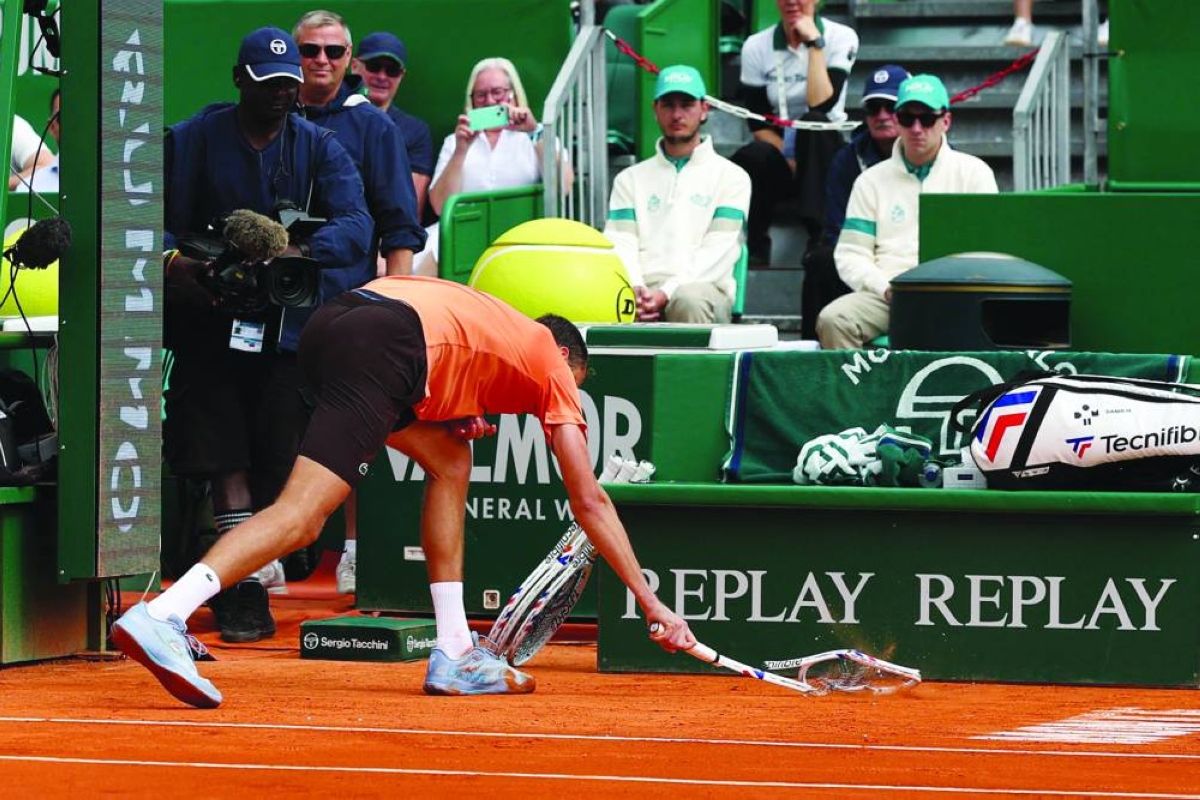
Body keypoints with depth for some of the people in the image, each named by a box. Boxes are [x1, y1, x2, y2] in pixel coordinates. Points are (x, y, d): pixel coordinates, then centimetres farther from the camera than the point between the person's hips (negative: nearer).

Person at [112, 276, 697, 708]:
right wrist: (652, 605, 26)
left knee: (450, 462, 23)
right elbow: (589, 502, 22)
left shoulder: (495, 325, 38)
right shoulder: (553, 361, 23)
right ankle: (160, 615, -33)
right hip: (381, 345, -8)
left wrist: (459, 413, 20)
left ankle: (454, 654, 19)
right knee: (302, 516, -16)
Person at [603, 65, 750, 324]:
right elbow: (620, 245, 11)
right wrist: (634, 290, -12)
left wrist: (666, 293, -15)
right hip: (643, 288, 2)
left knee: (690, 300, -41)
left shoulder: (731, 177, 14)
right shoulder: (631, 179, 25)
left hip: (702, 286, -2)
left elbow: (718, 253, 1)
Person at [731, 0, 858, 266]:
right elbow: (758, 124, -3)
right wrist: (789, 161, -16)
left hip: (824, 153, -1)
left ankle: (821, 237, -38)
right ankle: (754, 248, -20)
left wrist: (814, 43, -18)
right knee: (752, 157, -34)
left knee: (812, 123, -35)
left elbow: (821, 104, -19)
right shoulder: (756, 47, 2)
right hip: (777, 153, 1)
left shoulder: (841, 37, -4)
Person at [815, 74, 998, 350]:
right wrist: (886, 287, -8)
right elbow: (851, 255, 12)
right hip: (884, 296, 2)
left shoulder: (973, 172, 13)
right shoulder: (872, 180, 18)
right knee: (833, 320, -29)